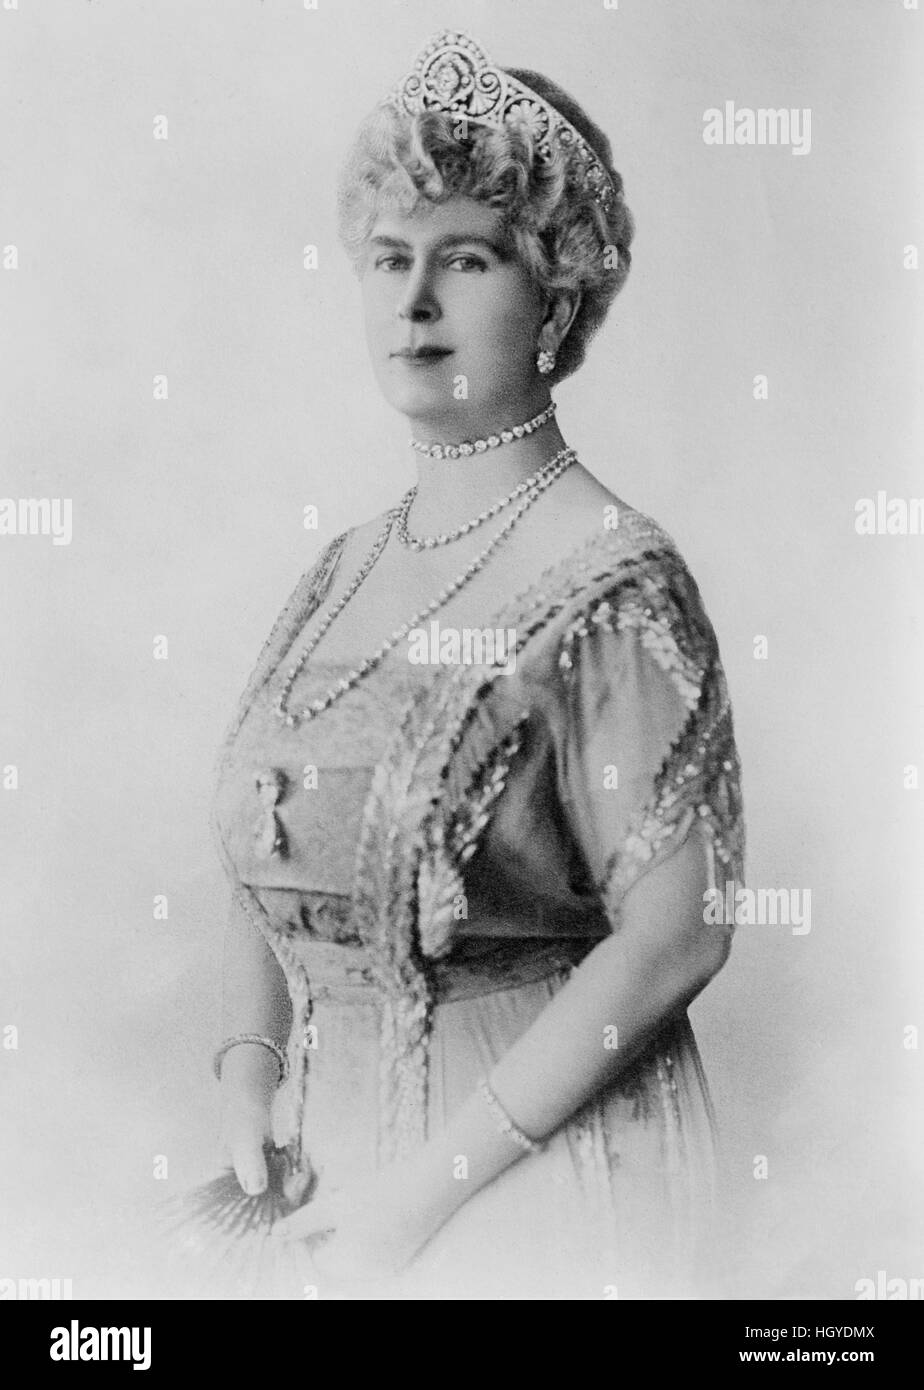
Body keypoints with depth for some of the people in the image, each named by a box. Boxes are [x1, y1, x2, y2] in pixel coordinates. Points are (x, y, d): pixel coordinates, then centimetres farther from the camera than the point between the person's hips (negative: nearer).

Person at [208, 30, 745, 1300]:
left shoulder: (613, 580, -16)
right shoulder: (345, 568, 4)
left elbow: (676, 934, -19)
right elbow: (268, 861, 10)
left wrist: (438, 1174, -17)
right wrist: (249, 1065, -5)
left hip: (542, 1156, -6)